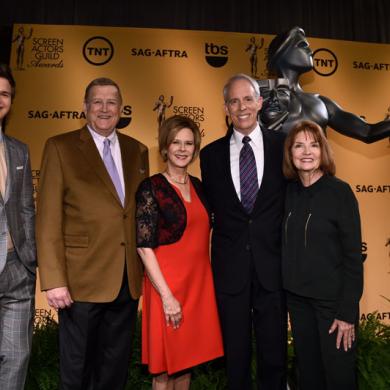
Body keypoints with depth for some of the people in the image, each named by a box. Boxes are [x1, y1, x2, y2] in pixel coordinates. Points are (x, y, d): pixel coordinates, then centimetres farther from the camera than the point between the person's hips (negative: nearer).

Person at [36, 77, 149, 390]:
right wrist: (53, 281, -13)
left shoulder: (137, 151, 9)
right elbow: (48, 219, -8)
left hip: (129, 281, 4)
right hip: (82, 281, -3)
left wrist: (147, 270, 7)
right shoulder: (61, 147, -3)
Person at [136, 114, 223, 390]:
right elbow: (144, 247, -14)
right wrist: (167, 295, -17)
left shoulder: (198, 186, 9)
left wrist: (206, 281, 9)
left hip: (200, 282, 6)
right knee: (165, 367, 8)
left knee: (187, 359, 17)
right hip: (167, 284, -5)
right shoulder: (151, 187, -10)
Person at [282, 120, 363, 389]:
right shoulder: (288, 191, 1)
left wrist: (348, 312, -13)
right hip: (297, 297, 4)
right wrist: (287, 289, 1)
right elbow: (287, 248, 6)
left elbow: (353, 255, -12)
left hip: (332, 298, -4)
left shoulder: (340, 191, -11)